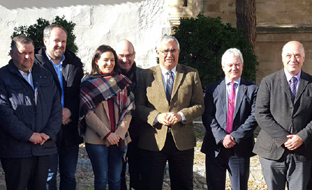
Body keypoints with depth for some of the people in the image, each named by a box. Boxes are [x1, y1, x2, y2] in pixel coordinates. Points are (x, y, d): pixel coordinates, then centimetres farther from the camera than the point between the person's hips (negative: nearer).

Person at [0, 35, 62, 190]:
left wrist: (49, 133, -4)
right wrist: (28, 135, -15)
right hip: (16, 149, -4)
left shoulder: (45, 75, 15)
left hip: (44, 147, 4)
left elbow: (56, 106, 11)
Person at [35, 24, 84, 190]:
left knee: (69, 176, 12)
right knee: (49, 176, 3)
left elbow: (80, 94, 7)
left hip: (70, 131, 4)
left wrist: (69, 111, -9)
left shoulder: (75, 63, 10)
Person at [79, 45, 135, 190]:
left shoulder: (122, 82, 11)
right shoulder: (88, 84, 1)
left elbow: (128, 110, 7)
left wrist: (119, 133, -7)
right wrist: (106, 134, -13)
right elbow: (88, 113, -6)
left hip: (118, 139, 3)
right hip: (97, 139, -3)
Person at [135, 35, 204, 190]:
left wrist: (181, 115, -16)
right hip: (153, 141, -1)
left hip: (183, 141, 1)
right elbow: (139, 106, 1)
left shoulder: (191, 75, 7)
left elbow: (199, 106, 3)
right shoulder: (146, 75, 6)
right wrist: (157, 117, -17)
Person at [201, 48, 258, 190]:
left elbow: (254, 117, -4)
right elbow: (207, 116, 0)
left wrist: (235, 137, -14)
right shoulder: (212, 89, 8)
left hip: (240, 149, -1)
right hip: (215, 148, 1)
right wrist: (221, 137, -14)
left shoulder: (252, 89, 6)